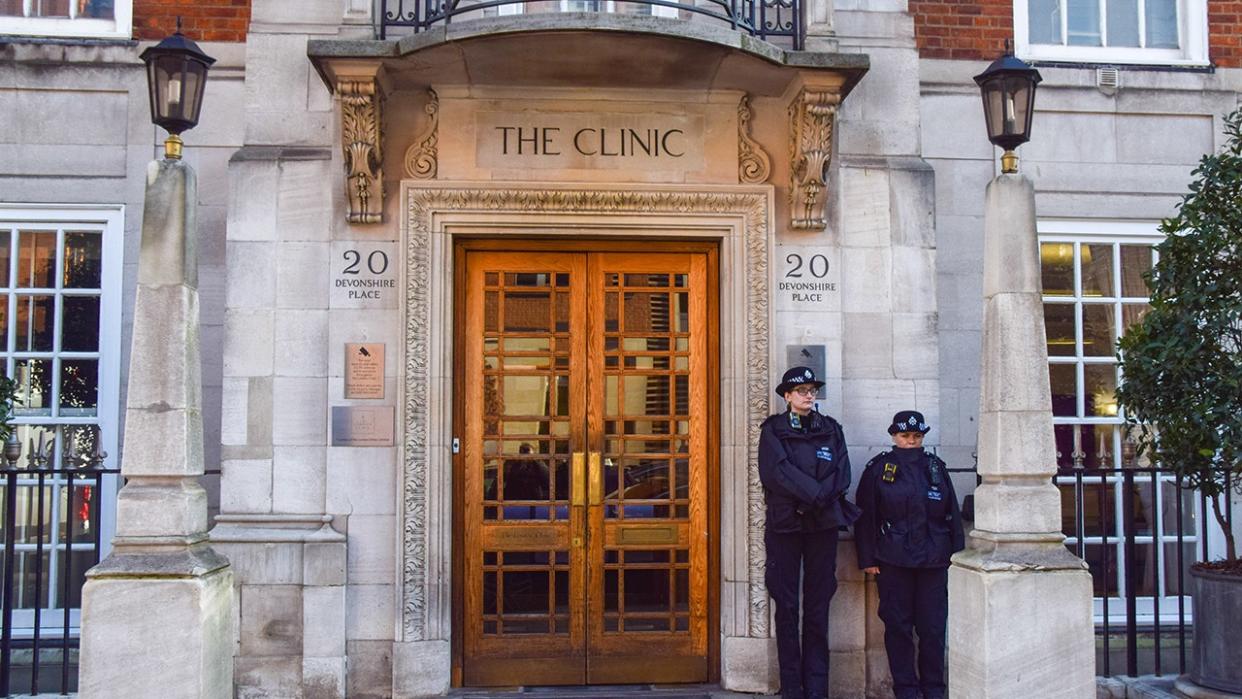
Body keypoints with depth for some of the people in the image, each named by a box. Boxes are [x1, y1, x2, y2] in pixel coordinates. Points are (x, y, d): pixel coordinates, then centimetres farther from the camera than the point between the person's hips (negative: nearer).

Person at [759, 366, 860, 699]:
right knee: (786, 606, 0)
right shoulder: (773, 430, 4)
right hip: (784, 524, -2)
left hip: (822, 524, 2)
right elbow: (777, 471, -10)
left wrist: (814, 503, -12)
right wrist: (816, 493, -14)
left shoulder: (831, 429, 11)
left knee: (818, 607, 2)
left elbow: (841, 474, 0)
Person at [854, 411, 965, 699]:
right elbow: (865, 516, 1)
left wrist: (956, 553, 8)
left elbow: (952, 514, 13)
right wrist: (868, 559, -3)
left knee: (933, 627, 3)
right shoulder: (878, 469, 3)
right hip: (893, 561, -2)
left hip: (934, 561, 2)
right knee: (898, 626, 2)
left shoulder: (935, 467, 11)